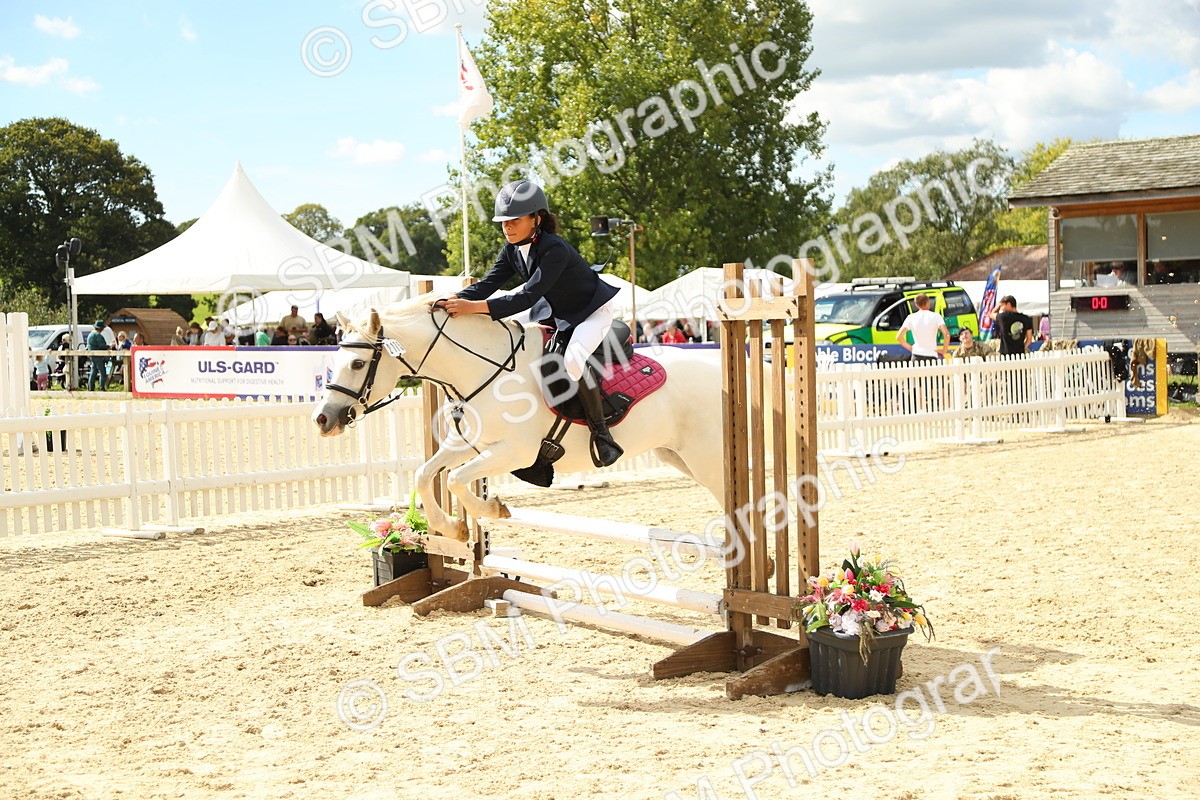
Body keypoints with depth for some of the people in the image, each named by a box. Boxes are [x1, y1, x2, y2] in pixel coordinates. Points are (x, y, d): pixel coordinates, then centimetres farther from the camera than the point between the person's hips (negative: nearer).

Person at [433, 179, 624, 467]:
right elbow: (488, 284, -9)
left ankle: (600, 432, -22)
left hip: (593, 312, -9)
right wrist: (452, 300, -28)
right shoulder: (513, 249, -6)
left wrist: (474, 307, -43)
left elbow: (527, 297, -37)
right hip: (558, 312, 9)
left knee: (573, 359, -34)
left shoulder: (555, 249, -31)